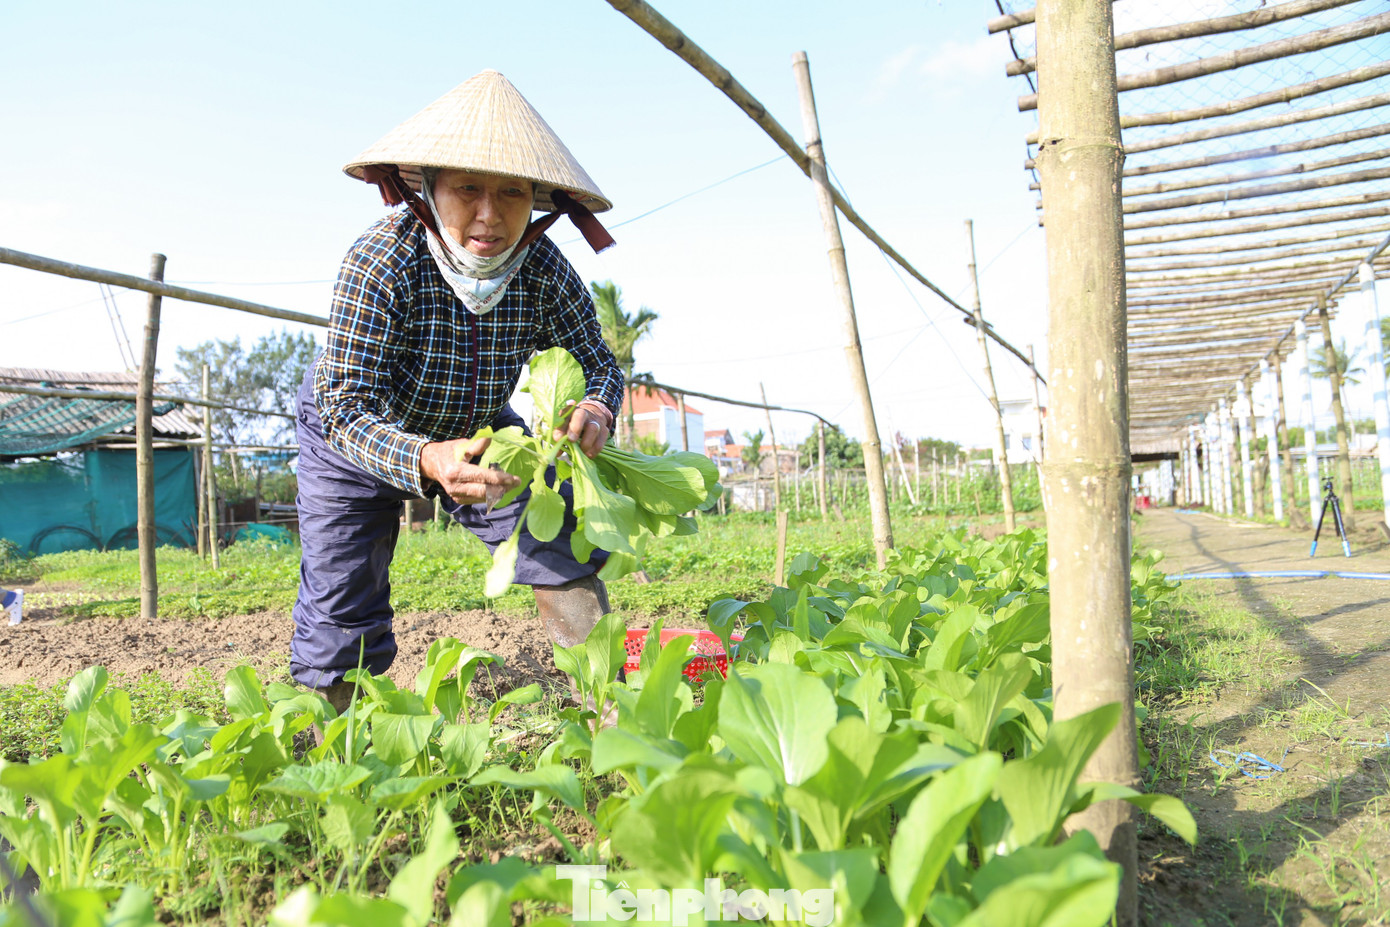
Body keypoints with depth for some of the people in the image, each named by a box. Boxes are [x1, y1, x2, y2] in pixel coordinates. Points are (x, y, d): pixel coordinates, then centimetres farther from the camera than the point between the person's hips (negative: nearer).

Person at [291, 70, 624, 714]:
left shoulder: (543, 269, -24)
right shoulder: (381, 262, -33)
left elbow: (596, 362, -13)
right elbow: (348, 410, -36)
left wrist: (595, 409, -39)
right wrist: (427, 460, -57)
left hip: (475, 431, 3)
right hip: (354, 436, -2)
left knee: (560, 533, -16)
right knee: (340, 605, -1)